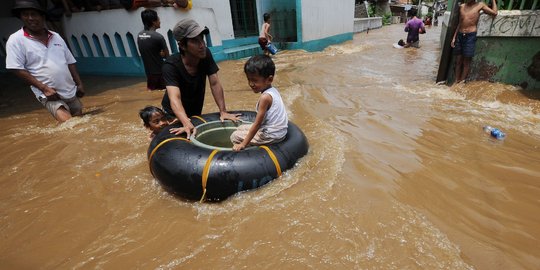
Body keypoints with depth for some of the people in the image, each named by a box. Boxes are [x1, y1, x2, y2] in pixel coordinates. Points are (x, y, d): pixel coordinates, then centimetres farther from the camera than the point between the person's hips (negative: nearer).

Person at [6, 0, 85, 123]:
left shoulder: (55, 37, 10)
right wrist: (44, 88, -16)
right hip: (49, 94, -5)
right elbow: (17, 69, -7)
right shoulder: (16, 40, -3)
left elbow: (70, 62, 14)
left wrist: (79, 84, 6)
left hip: (71, 91, 5)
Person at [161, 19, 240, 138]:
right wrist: (187, 124, -59)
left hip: (196, 112, 4)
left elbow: (215, 84, -18)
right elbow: (175, 98, -43)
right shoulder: (171, 65, -31)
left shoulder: (205, 54, -20)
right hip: (175, 114, -4)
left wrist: (223, 111, -24)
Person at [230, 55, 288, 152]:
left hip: (271, 135, -9)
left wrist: (243, 144, -16)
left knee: (235, 136, 1)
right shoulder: (273, 90, 2)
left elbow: (257, 124, -22)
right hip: (277, 130, 9)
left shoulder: (265, 97, -24)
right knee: (241, 128, 21)